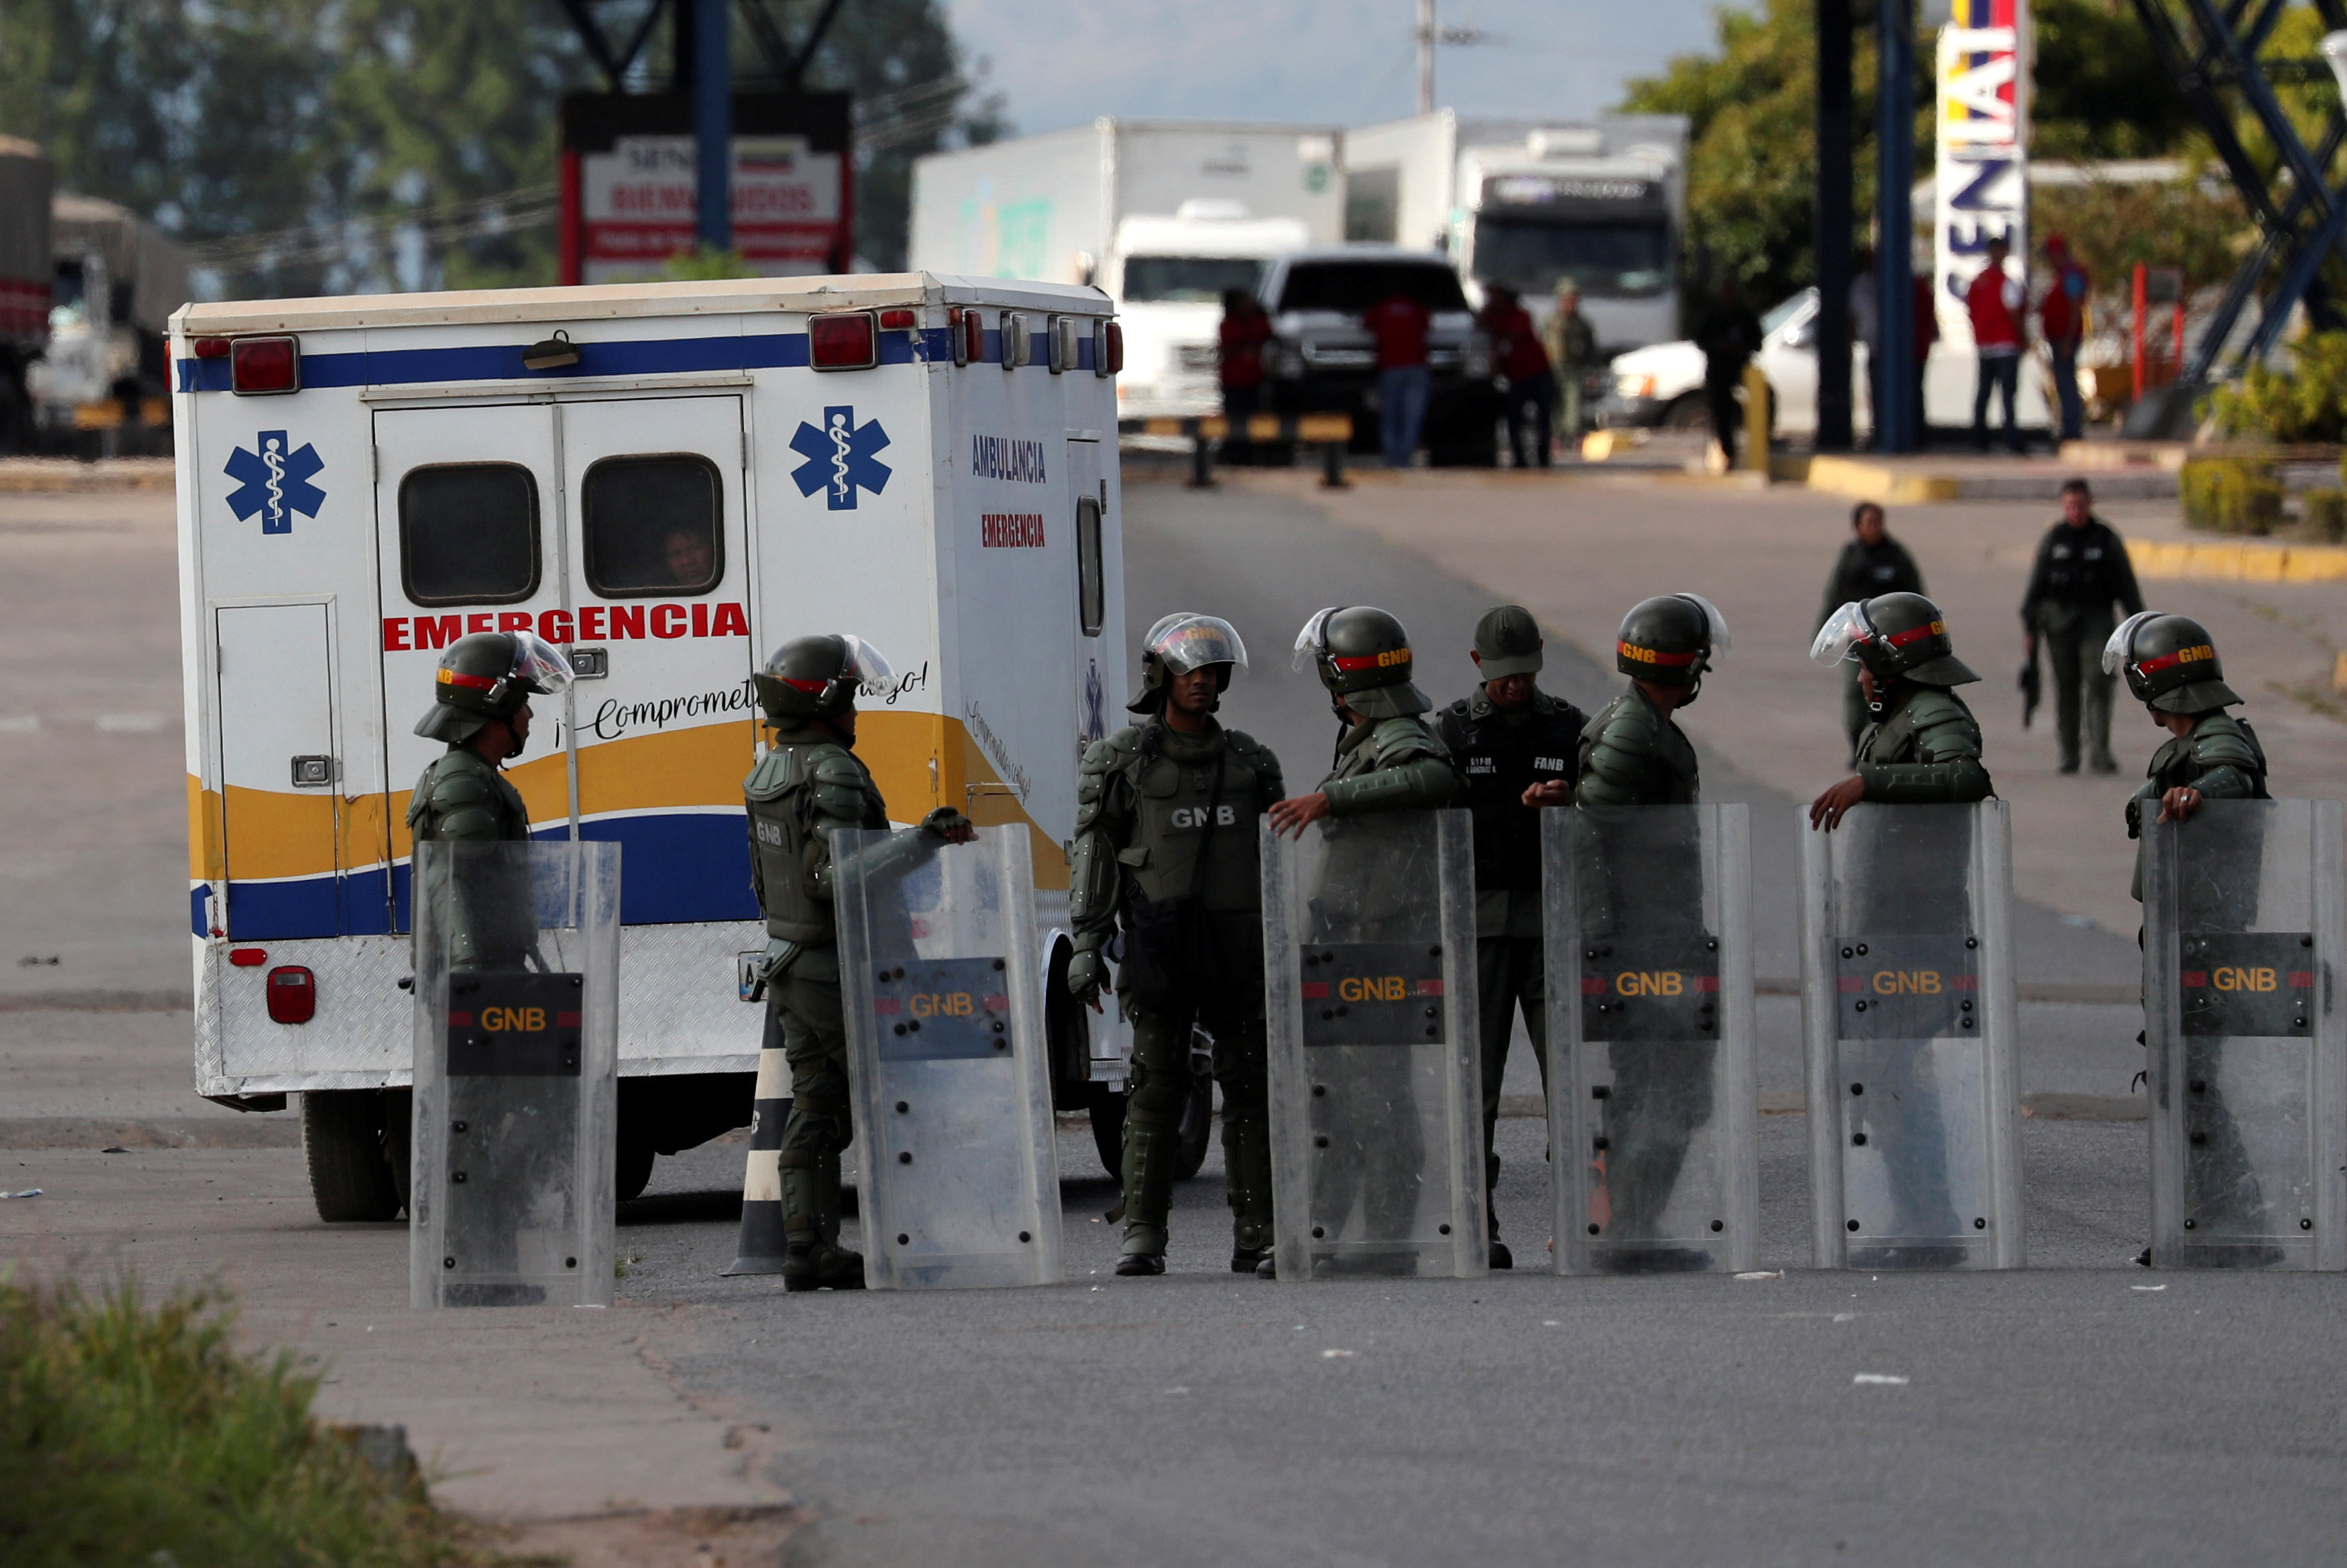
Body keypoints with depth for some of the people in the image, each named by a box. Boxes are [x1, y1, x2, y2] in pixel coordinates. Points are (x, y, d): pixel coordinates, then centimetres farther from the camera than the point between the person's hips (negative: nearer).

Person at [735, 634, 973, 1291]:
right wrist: (925, 839, -29)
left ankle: (806, 1246, 5)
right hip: (840, 967, -9)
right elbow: (840, 873, -29)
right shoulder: (832, 774, -18)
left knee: (815, 1110, 9)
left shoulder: (767, 774, 12)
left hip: (788, 963, 9)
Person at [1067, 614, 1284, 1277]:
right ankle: (1143, 1239, -4)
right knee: (1156, 1090, -6)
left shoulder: (1248, 762, 12)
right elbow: (1095, 856, 1)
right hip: (1159, 947, -3)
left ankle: (1256, 1237, 4)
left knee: (1251, 1086, 1)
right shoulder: (1123, 761, 3)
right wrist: (1087, 943, -8)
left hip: (1239, 948, 3)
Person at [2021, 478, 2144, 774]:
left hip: (2097, 619, -1)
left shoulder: (2106, 539, 4)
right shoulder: (2053, 539, 7)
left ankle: (2099, 751, -17)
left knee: (2098, 683, -13)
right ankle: (2068, 753, 10)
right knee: (2066, 688, 3)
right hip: (2060, 621, 1)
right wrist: (2029, 629, 5)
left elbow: (2126, 585, 8)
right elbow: (2036, 584, 9)